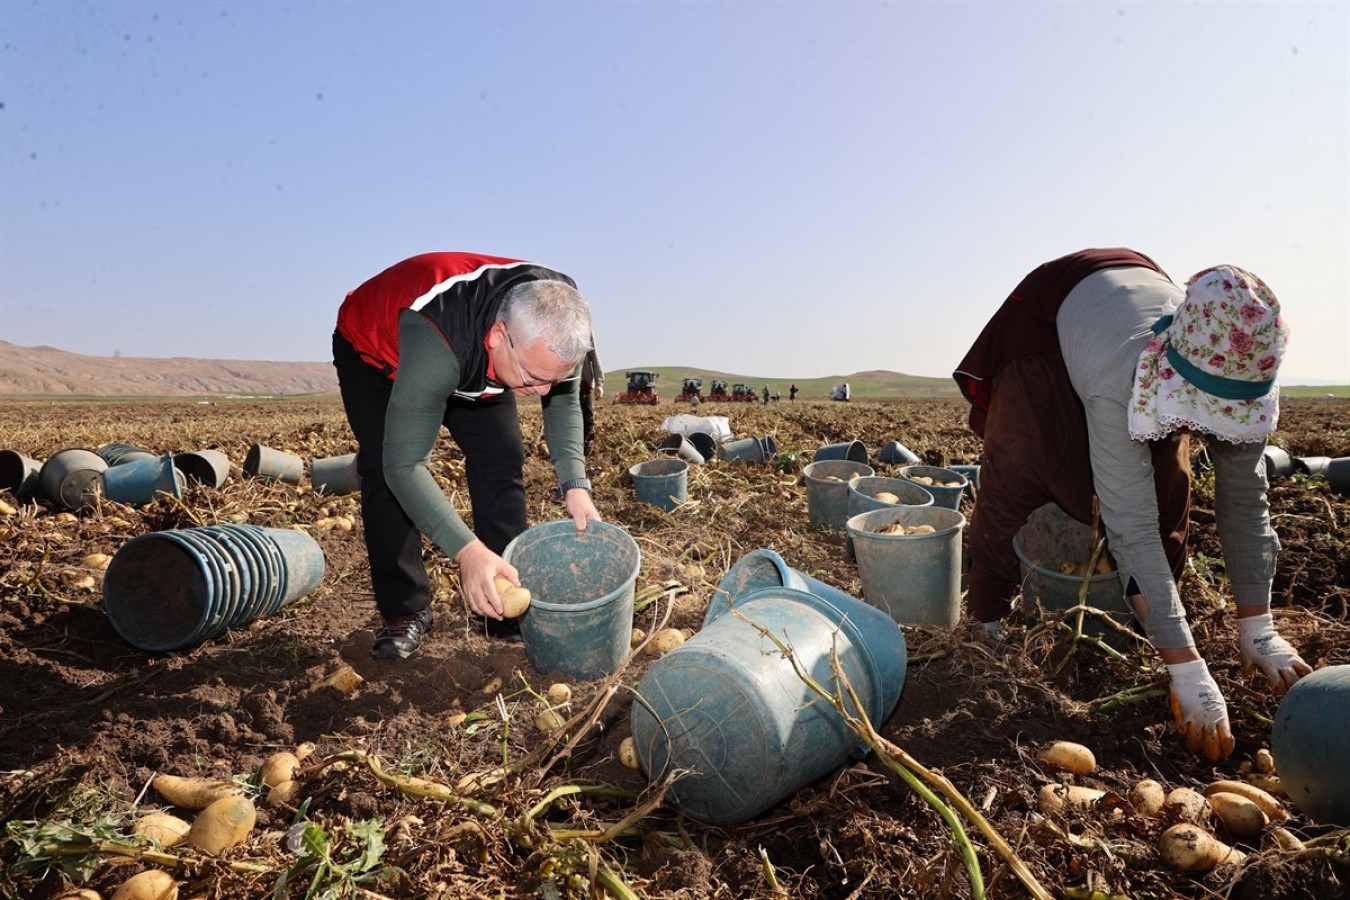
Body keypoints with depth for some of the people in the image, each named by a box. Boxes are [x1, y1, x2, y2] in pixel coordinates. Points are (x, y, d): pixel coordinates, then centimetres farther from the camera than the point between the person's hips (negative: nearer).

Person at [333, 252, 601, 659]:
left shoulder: (553, 327, -30)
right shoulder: (436, 338, -47)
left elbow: (563, 400, -12)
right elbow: (403, 464, -45)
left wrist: (574, 483, -26)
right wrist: (467, 550, -55)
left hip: (471, 356, 4)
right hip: (372, 350, -4)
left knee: (502, 460, -10)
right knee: (384, 470, -21)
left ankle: (509, 605, 0)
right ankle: (405, 611, -5)